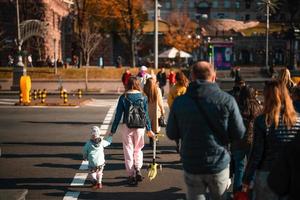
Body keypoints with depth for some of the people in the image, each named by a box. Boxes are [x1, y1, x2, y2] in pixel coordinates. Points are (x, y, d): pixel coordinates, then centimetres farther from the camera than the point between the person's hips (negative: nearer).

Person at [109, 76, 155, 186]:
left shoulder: (123, 97, -6)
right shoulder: (143, 97, -1)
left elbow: (118, 115, -5)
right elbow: (146, 114, 5)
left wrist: (113, 130, 1)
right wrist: (148, 129, 16)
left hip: (127, 127, -2)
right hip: (140, 127, 2)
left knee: (128, 151, 9)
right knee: (138, 149, 20)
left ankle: (131, 176, 11)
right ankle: (138, 170, 5)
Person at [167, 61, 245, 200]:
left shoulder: (179, 102, -6)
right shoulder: (226, 100, -11)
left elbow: (172, 134, 2)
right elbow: (239, 134, -7)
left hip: (191, 166, 1)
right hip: (219, 164, -1)